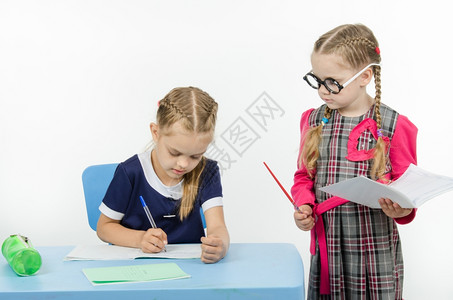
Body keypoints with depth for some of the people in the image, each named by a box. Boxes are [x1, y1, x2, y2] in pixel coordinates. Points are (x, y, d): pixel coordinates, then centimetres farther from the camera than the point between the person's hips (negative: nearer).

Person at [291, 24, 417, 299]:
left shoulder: (393, 126, -6)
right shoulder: (314, 121, 5)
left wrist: (402, 210, -20)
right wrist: (304, 206, -5)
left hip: (375, 249, -3)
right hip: (326, 244, 3)